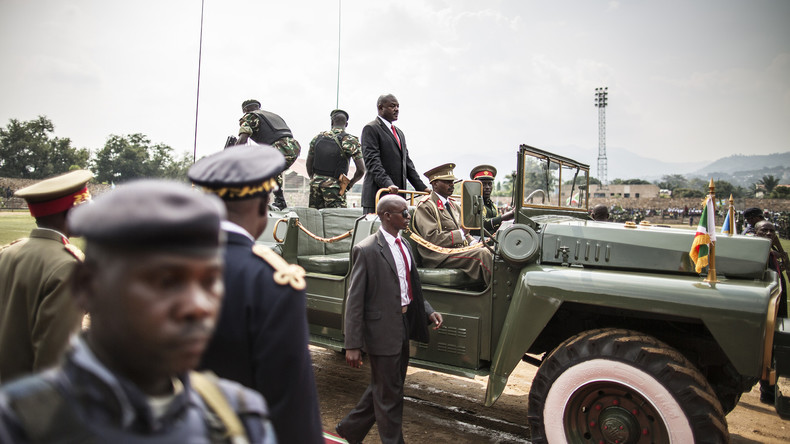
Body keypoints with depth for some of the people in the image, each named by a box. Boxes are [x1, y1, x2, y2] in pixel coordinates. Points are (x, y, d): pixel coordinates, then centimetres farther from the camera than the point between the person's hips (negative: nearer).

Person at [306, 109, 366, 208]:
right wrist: (349, 184, 5)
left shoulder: (317, 138, 8)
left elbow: (308, 164, 15)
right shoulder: (350, 141, -4)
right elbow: (361, 170, -9)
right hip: (335, 187, -4)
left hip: (316, 184, 4)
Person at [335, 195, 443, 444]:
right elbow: (354, 301, -16)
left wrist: (428, 312, 2)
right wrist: (353, 345, -17)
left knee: (383, 388, 22)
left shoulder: (404, 245, 8)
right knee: (389, 395, 9)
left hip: (404, 328, 9)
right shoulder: (366, 250, -17)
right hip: (382, 331, -8)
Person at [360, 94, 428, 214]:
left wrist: (422, 187, 12)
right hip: (377, 194, -7)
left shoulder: (399, 132, 24)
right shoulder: (371, 129, -2)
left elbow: (407, 162, 22)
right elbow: (372, 161, -14)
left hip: (398, 194, 7)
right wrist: (388, 184, -27)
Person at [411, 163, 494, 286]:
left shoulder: (453, 205, 22)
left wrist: (473, 243, 1)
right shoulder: (425, 206, -7)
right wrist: (460, 234, -17)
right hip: (439, 257, -8)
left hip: (458, 250, 8)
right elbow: (432, 238, -16)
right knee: (482, 254, -26)